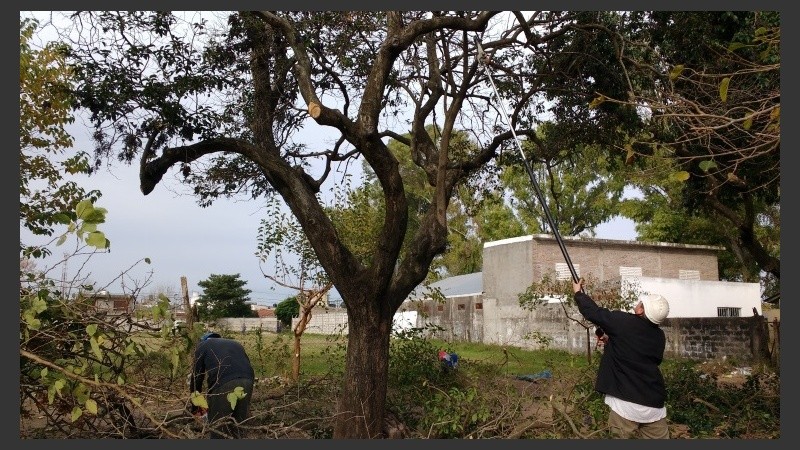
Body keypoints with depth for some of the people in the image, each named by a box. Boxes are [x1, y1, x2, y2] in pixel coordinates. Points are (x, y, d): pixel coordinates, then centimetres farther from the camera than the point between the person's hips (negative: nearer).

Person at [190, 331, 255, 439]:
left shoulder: (203, 346, 25)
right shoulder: (235, 344, 38)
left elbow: (196, 376, 21)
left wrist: (195, 406, 30)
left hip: (223, 385, -5)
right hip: (247, 382, 5)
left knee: (217, 428, 6)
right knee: (240, 426, 17)